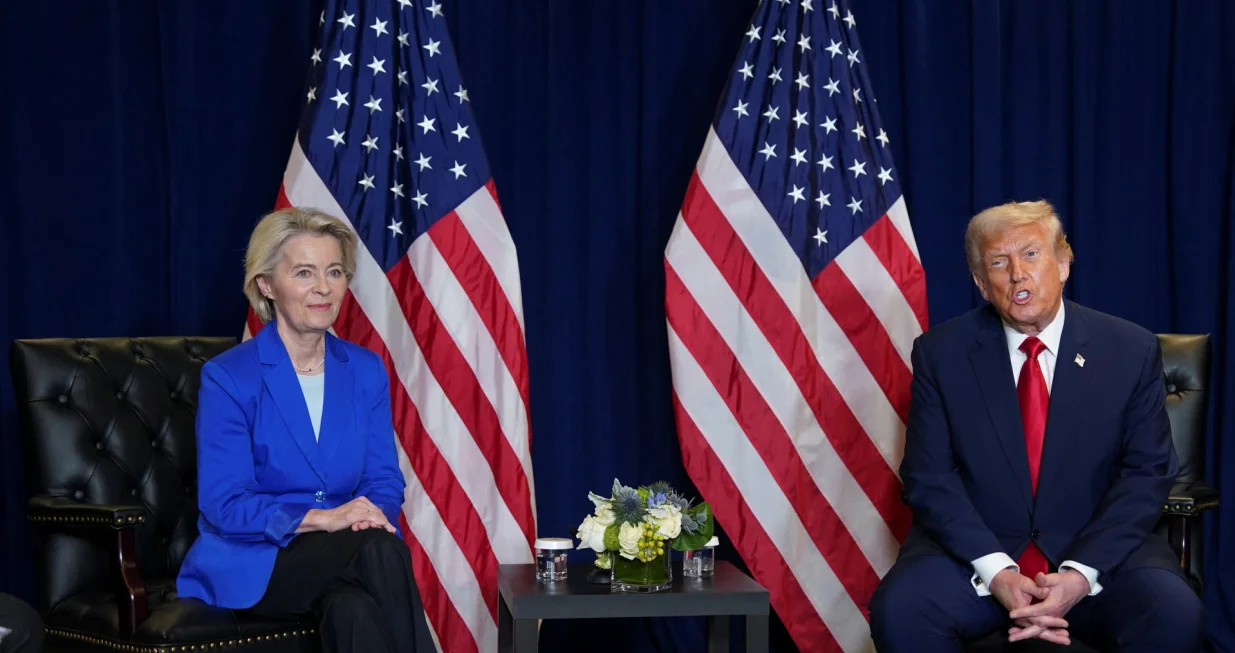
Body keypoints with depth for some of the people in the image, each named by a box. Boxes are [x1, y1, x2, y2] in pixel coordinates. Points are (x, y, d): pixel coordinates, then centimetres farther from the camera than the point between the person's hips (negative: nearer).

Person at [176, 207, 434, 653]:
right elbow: (224, 505, -12)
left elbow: (385, 481, 6)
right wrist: (322, 518, -25)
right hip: (252, 564, -3)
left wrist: (369, 513, -19)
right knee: (379, 550, -32)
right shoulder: (227, 378, -7)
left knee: (355, 612, -34)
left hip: (340, 563, 4)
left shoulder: (366, 370, 8)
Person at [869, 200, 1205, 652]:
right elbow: (929, 477, -3)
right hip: (973, 553, 0)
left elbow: (1147, 474, 0)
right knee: (899, 610, -28)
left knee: (1175, 616, -28)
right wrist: (996, 572, -18)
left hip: (1098, 552, 0)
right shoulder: (940, 353, 0)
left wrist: (1081, 572, -15)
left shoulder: (1132, 352, 1)